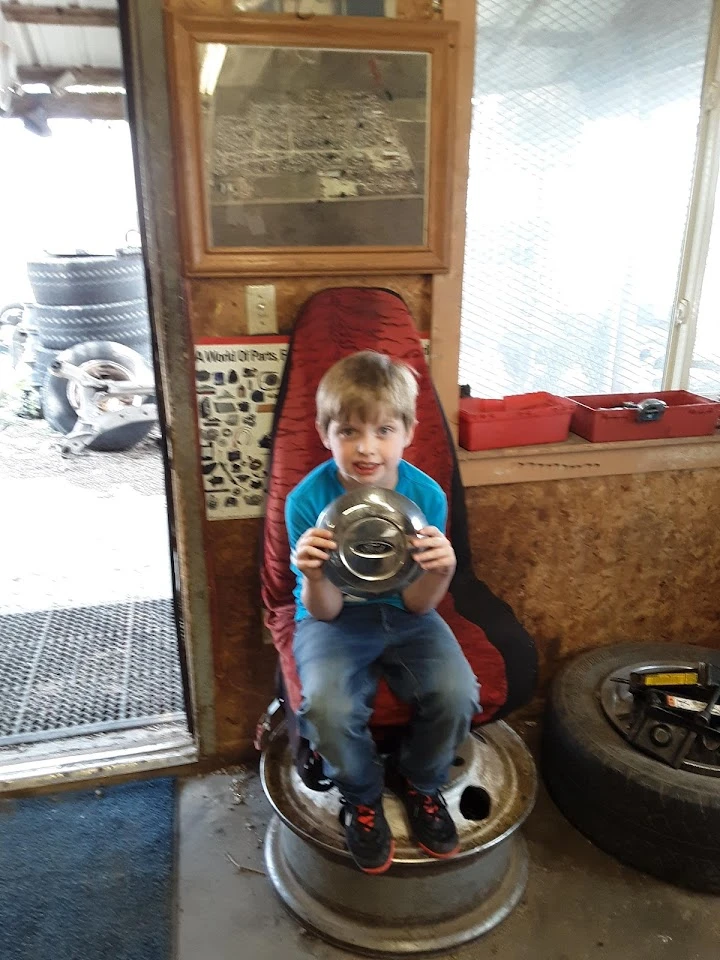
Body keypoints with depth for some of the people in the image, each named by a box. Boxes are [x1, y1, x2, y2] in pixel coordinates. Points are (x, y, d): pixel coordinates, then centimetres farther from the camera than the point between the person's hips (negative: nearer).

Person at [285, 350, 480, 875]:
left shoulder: (426, 495, -13)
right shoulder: (308, 500, -17)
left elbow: (418, 605, -9)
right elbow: (324, 611, -13)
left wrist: (440, 571, -32)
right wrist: (314, 576, -37)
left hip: (405, 616, 2)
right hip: (335, 619, -1)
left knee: (457, 694, -22)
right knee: (328, 705, -29)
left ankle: (420, 782, 13)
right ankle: (362, 797, 6)